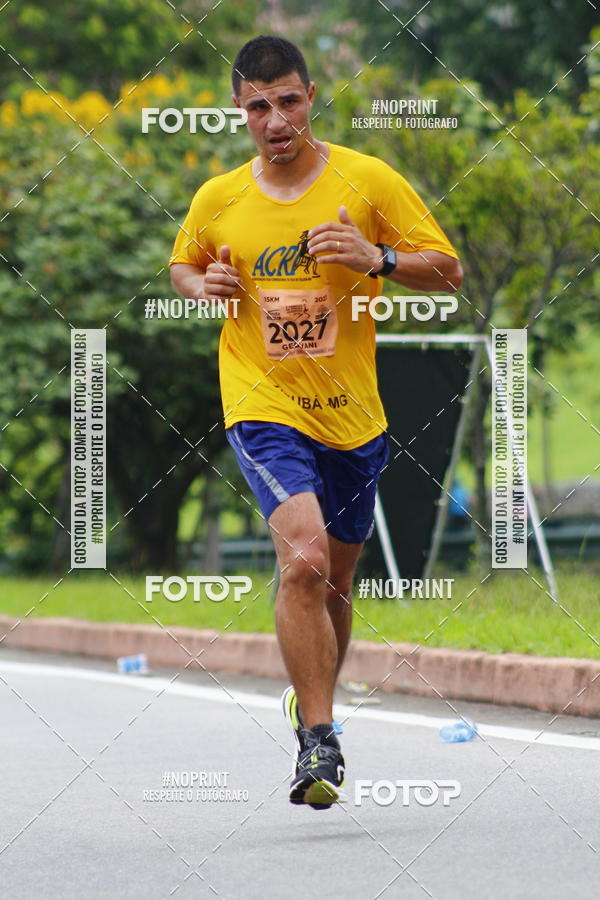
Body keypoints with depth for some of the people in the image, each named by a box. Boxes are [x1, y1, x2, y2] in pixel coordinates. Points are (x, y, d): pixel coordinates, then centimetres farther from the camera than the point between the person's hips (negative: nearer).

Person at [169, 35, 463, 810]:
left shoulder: (368, 180, -3)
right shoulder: (218, 200, 1)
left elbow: (447, 272, 0)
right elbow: (181, 264, 21)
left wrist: (379, 259, -19)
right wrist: (202, 286, -3)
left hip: (352, 415, 2)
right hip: (263, 407, -2)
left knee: (335, 580, 15)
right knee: (303, 560, -23)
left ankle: (313, 699, 43)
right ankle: (319, 743, -17)